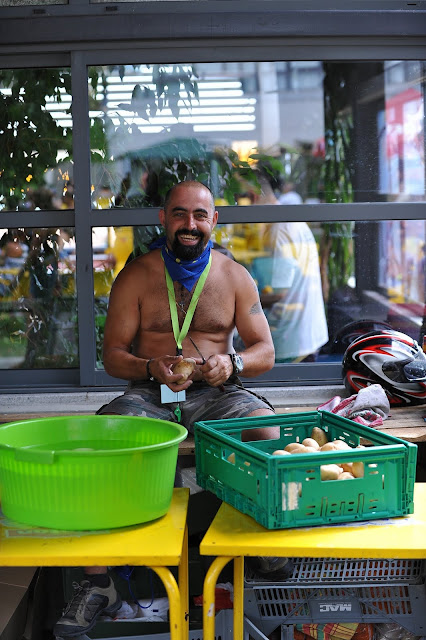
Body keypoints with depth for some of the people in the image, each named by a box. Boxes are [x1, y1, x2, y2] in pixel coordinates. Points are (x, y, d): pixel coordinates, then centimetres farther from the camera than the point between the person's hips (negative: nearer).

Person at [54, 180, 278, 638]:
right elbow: (112, 355, 3)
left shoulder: (235, 277, 8)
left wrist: (232, 363, -16)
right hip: (148, 394, 0)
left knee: (268, 429, -31)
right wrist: (151, 368, -19)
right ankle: (96, 582, -23)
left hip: (215, 394, 1)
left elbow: (265, 352, 7)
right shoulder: (135, 277, 5)